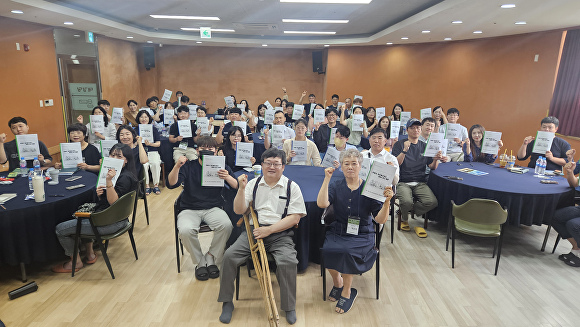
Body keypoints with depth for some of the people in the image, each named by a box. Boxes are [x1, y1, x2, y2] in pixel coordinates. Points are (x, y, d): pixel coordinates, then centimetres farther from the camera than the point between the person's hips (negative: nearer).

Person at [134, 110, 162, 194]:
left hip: (152, 152, 1)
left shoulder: (154, 129, 11)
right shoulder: (136, 129, 11)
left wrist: (150, 144, -14)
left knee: (155, 164, -31)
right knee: (144, 164, -32)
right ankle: (146, 185, -18)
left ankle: (156, 185, -16)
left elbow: (158, 143, 5)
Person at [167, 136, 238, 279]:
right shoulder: (188, 166, 4)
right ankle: (200, 262, -4)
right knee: (185, 230, -32)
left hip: (213, 208, 1)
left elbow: (237, 187, -5)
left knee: (226, 226, -30)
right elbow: (171, 184, -9)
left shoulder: (221, 167, 6)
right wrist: (177, 166, -26)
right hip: (190, 209, 0)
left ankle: (211, 258, -5)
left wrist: (228, 178, -26)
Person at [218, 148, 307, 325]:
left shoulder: (292, 187, 2)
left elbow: (295, 218, -5)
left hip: (280, 234, -2)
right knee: (230, 255, -17)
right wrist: (241, 189, -10)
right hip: (254, 230, 3)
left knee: (287, 262, -28)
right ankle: (227, 302, 5)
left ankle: (289, 307, -3)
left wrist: (269, 229, -15)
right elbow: (239, 211, 6)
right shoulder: (253, 184, 11)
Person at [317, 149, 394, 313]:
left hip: (362, 236, -1)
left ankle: (347, 292, -3)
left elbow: (381, 219, -7)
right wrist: (327, 179, -14)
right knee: (328, 250, -27)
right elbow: (321, 203, -17)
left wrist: (387, 201, -23)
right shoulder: (336, 187, 4)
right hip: (338, 232, 2)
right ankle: (337, 282, 6)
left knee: (347, 251, -30)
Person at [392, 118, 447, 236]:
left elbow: (432, 167, 9)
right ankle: (404, 218, 6)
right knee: (406, 202, -31)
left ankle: (409, 209, 6)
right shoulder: (399, 144, 5)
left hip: (420, 183, 4)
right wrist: (404, 151, -20)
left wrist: (436, 159, -12)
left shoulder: (424, 146, 16)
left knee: (432, 202, -23)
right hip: (403, 182, -3)